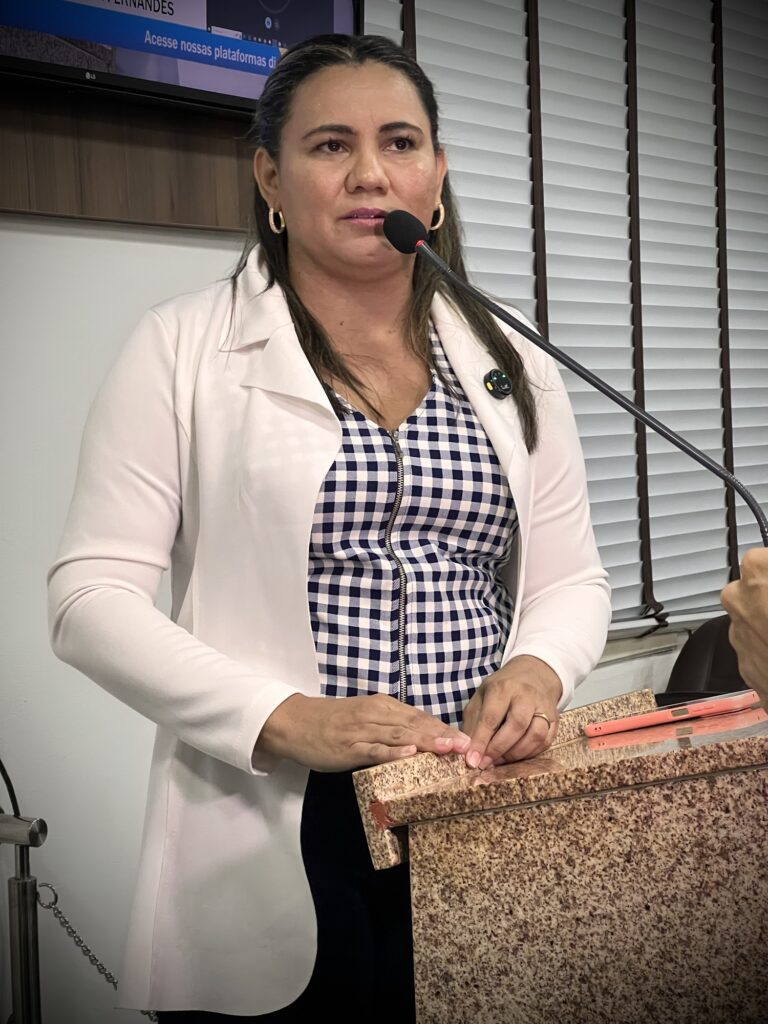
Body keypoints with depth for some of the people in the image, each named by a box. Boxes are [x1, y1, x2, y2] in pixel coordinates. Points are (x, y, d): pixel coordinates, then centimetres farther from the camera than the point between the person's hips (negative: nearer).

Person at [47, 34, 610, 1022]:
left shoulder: (509, 367, 9)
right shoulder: (183, 347, -3)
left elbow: (570, 579, 13)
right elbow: (92, 596, -8)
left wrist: (538, 669, -10)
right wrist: (287, 720, -20)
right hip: (269, 846, -3)